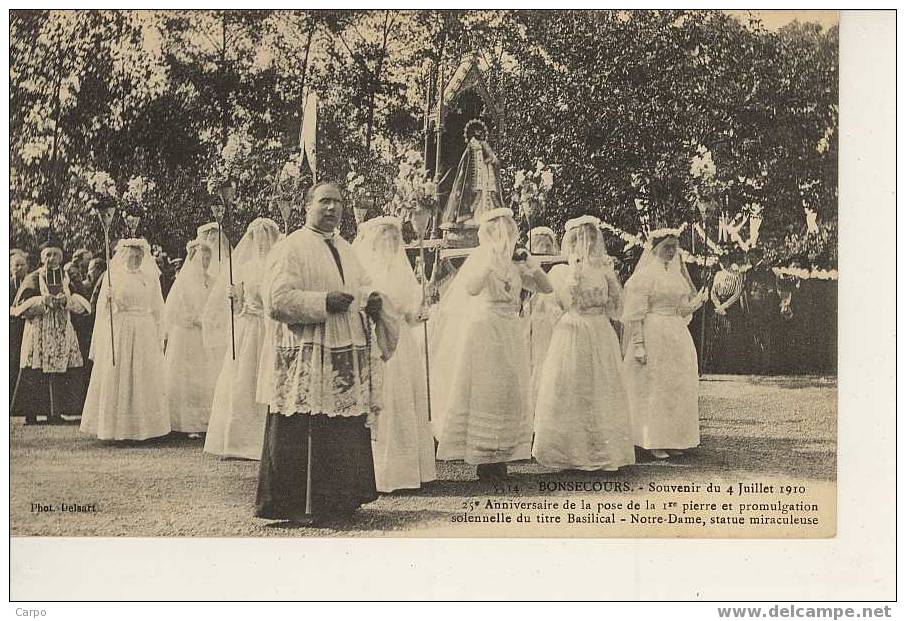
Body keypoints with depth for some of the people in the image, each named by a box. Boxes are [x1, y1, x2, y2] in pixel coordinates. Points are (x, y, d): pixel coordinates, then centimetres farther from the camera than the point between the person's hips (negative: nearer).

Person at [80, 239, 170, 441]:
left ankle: (143, 426, 7)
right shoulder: (112, 276, 5)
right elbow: (103, 310, 5)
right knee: (115, 378, -2)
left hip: (145, 335, 1)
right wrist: (108, 298, -17)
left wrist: (159, 339, 6)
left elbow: (158, 310, 10)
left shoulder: (151, 278, 8)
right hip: (118, 334, -1)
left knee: (144, 379, 2)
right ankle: (115, 426, 3)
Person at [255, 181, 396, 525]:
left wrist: (372, 300, 3)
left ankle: (341, 499, 21)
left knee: (347, 433, 11)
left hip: (349, 360, 8)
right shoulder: (289, 249, -5)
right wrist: (324, 302, -21)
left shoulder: (346, 249, 18)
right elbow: (276, 300, -15)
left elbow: (362, 287, 27)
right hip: (307, 359, -7)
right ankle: (300, 506, 2)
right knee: (306, 436, -7)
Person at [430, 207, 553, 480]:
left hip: (510, 333, 7)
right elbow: (471, 288, -27)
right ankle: (483, 461, 5)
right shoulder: (480, 256, -8)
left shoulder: (513, 263, 11)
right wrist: (492, 260, -29)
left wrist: (530, 262, -2)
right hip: (485, 332, -7)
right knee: (485, 395, -2)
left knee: (509, 396, 8)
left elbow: (546, 287, 10)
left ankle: (499, 458, 16)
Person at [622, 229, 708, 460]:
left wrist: (697, 301, 2)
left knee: (675, 387, 10)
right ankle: (653, 442, 3)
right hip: (653, 336, -8)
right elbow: (635, 313, -14)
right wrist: (638, 344, -21)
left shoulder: (676, 274, 14)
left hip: (677, 337, 8)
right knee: (652, 387, -3)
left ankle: (671, 440, 19)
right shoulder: (645, 275, -9)